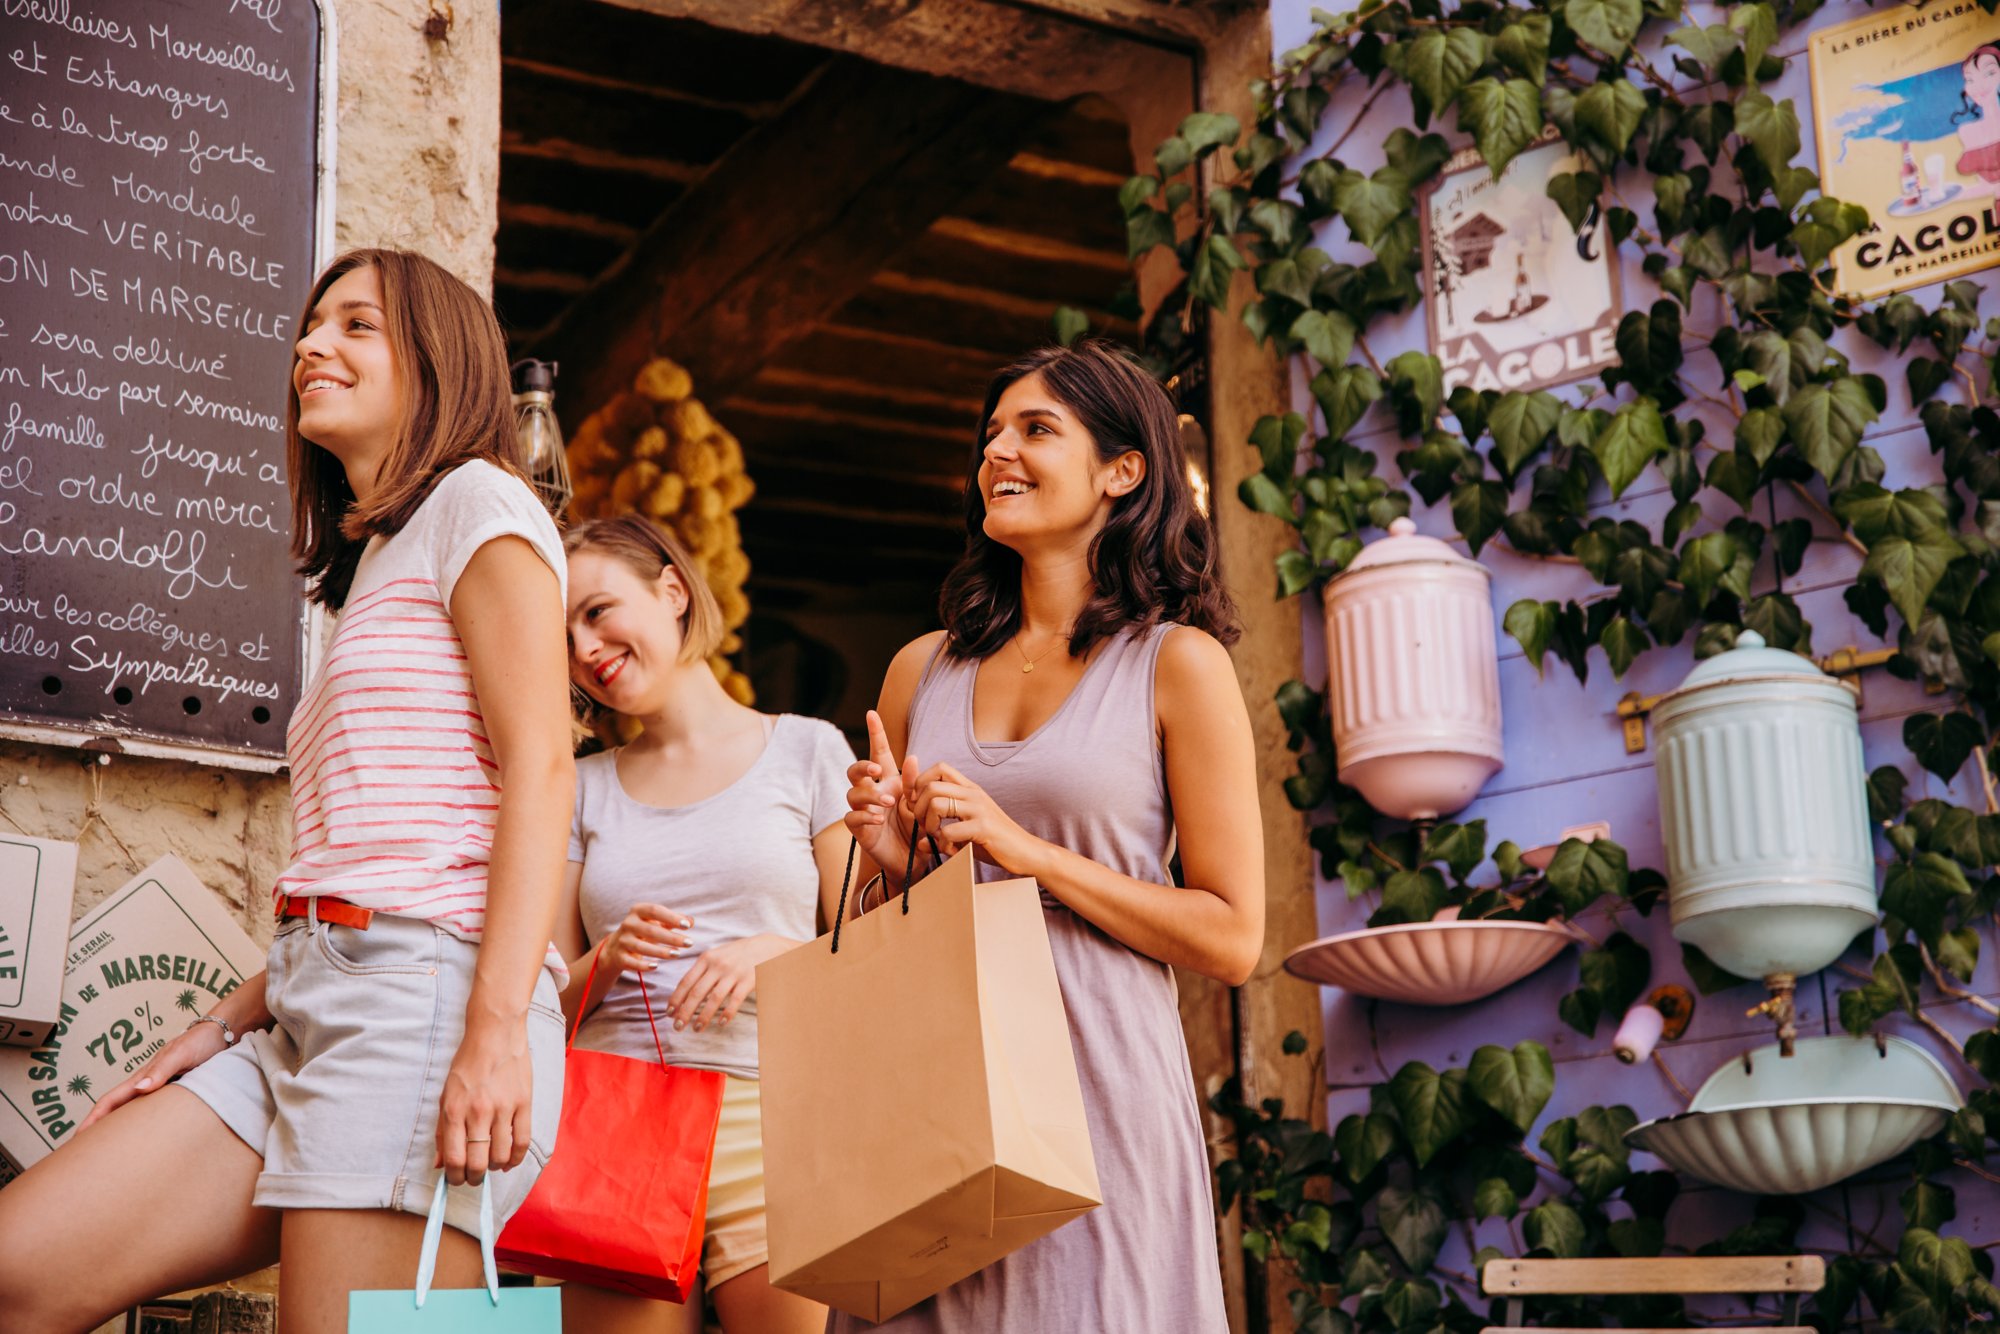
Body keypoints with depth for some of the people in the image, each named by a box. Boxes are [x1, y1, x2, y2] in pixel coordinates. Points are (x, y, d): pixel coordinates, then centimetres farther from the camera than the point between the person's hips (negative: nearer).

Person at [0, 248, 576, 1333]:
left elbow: (541, 767, -10)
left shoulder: (474, 501, 4)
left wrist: (498, 1028, -20)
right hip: (308, 1003, 9)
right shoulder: (372, 568, 30)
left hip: (421, 992, -9)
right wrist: (228, 1025, 15)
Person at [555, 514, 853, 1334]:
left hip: (765, 1115, -2)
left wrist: (774, 951, -12)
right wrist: (608, 960, -7)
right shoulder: (586, 788, 16)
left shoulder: (806, 752, 9)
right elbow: (550, 995, 14)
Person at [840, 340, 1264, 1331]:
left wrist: (1026, 851, -12)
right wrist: (897, 861, -1)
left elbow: (1232, 940, -6)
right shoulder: (923, 671, 12)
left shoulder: (1177, 663, 0)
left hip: (1098, 1084, -4)